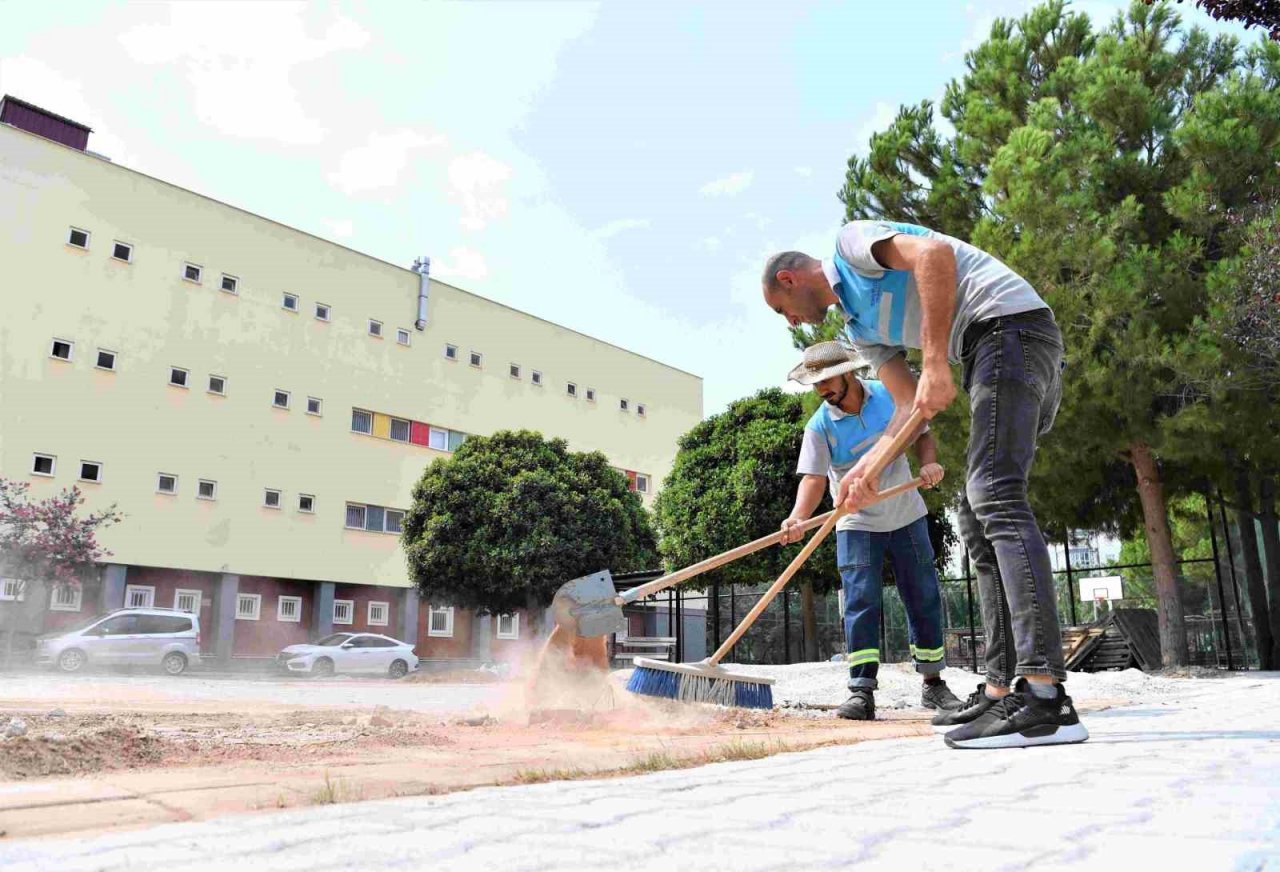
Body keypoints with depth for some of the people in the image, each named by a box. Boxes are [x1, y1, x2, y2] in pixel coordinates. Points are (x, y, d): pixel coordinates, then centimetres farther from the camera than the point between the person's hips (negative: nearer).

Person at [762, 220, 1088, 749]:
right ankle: (1001, 688, 8)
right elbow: (911, 405, 17)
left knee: (995, 497, -21)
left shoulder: (852, 239, 3)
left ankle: (1046, 699, -26)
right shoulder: (859, 328, 25)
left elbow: (933, 252, -16)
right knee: (977, 518, 6)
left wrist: (935, 362, -21)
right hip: (996, 348, 10)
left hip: (1009, 322, -10)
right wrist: (867, 466, 3)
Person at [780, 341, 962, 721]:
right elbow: (813, 478, -23)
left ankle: (933, 683, 22)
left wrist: (929, 462, -18)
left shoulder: (891, 396, -7)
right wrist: (797, 518, -41)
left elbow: (921, 434, 4)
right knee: (860, 604, -11)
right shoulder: (819, 426, -14)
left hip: (907, 517, 2)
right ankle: (862, 691, -8)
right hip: (856, 525, -2)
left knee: (924, 600, 7)